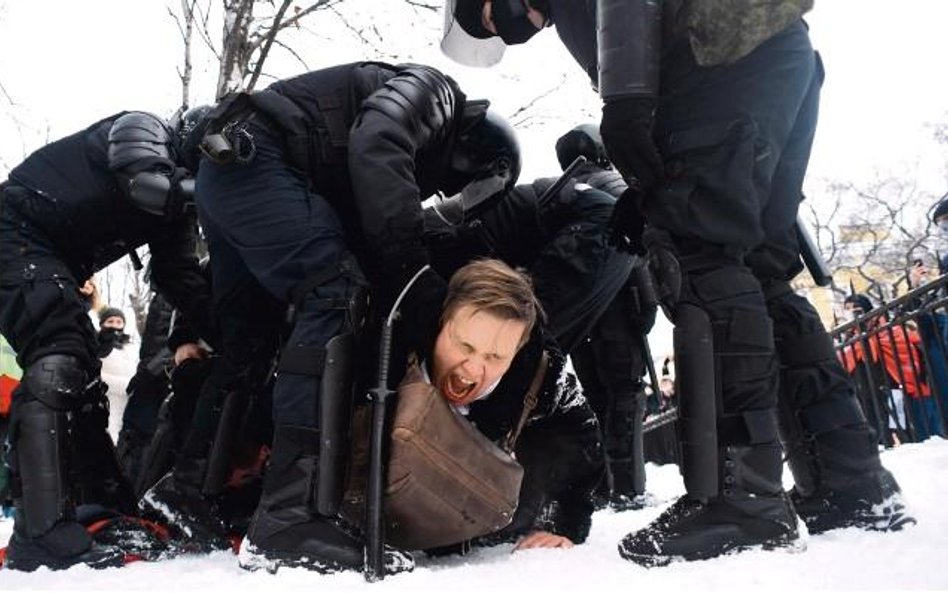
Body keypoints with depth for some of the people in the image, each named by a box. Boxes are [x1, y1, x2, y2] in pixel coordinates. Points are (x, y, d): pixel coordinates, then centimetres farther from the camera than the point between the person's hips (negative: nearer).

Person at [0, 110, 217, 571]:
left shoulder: (178, 181, 12)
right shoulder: (141, 131, -8)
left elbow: (180, 277, 3)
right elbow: (145, 183, -33)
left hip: (55, 264, 10)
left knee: (82, 382, 10)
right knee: (57, 363, -25)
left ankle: (113, 515, 19)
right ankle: (42, 536, -29)